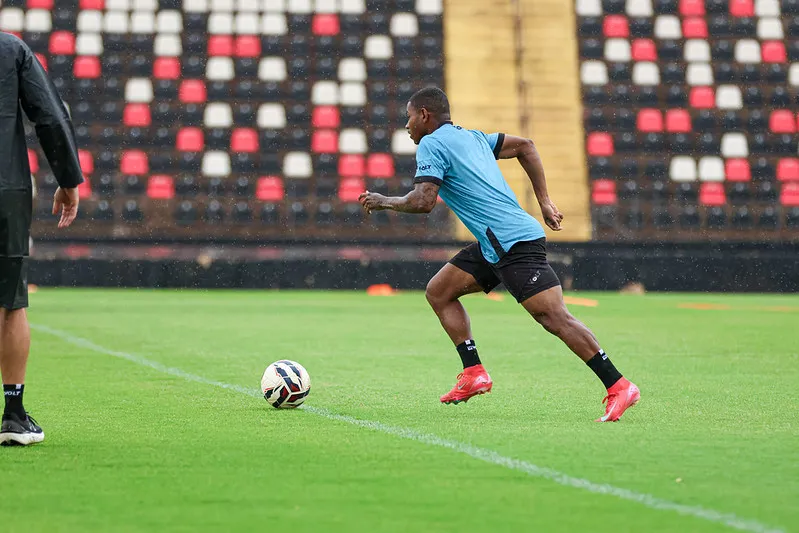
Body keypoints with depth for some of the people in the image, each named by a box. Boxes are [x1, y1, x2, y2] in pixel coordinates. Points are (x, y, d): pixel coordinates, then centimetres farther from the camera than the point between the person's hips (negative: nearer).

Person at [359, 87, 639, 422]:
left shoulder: (431, 145, -5)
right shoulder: (471, 137, 21)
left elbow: (422, 202, -16)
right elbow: (525, 146, 27)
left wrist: (384, 202, 3)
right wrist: (544, 201, 24)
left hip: (515, 244, -10)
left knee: (554, 318, -15)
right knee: (438, 291, 13)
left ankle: (619, 387, -18)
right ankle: (474, 374, 9)